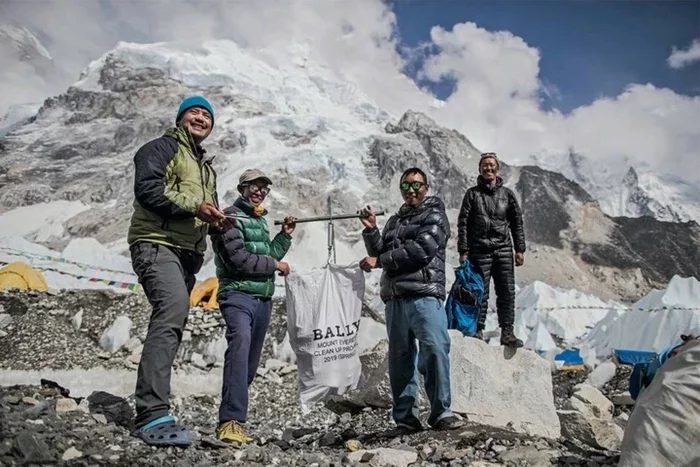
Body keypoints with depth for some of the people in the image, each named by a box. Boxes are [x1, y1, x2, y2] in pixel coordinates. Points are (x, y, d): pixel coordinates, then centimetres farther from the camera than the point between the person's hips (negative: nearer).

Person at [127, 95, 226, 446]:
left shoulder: (206, 167, 28)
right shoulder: (163, 147, 3)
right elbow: (147, 187, -13)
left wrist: (219, 219, 7)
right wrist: (193, 206, -20)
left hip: (188, 253, 9)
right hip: (156, 244, -9)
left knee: (170, 324, 8)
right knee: (175, 305, -30)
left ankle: (150, 414, 17)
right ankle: (153, 415, -33)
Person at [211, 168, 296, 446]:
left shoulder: (260, 221, 22)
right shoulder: (231, 218, -3)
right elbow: (238, 259, -15)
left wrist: (285, 235, 15)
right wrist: (275, 265, -6)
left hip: (263, 299, 9)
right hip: (238, 295, -8)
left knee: (251, 360, 8)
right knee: (240, 341, -30)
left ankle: (232, 415, 18)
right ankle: (232, 421, -35)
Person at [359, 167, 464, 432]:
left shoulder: (435, 216, 6)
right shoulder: (394, 221, 25)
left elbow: (420, 251, -9)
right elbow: (379, 254, 20)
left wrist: (379, 260, -5)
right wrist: (371, 231, 4)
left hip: (424, 294, -5)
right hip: (394, 298, 5)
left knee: (435, 349, -15)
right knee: (400, 356, 4)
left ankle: (441, 413, -5)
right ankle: (405, 417, 10)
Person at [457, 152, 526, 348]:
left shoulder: (507, 194, 12)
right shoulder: (472, 193, 5)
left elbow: (517, 223, 14)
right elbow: (463, 223, 1)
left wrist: (520, 249, 7)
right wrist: (463, 251, -6)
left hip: (503, 250, 2)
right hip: (480, 250, -2)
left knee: (507, 292, 0)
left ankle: (507, 332, 6)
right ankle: (478, 330, 8)